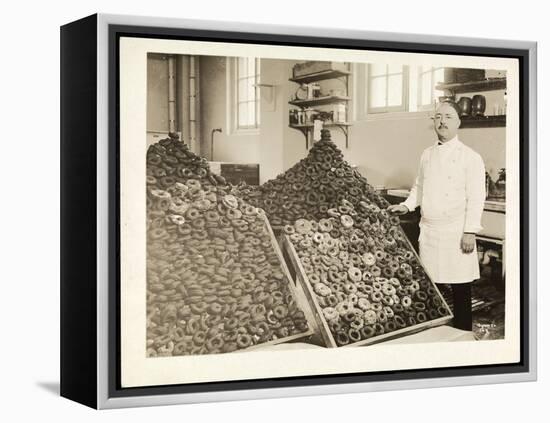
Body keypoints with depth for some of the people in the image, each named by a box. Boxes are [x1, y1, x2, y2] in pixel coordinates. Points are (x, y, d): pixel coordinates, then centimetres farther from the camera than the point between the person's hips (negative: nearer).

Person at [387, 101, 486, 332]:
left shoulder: (470, 157, -5)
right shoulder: (427, 154, 13)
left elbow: (476, 197, -9)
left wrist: (470, 232, -14)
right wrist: (406, 206, 6)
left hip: (455, 233, -5)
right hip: (428, 232, 5)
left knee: (460, 289, -2)